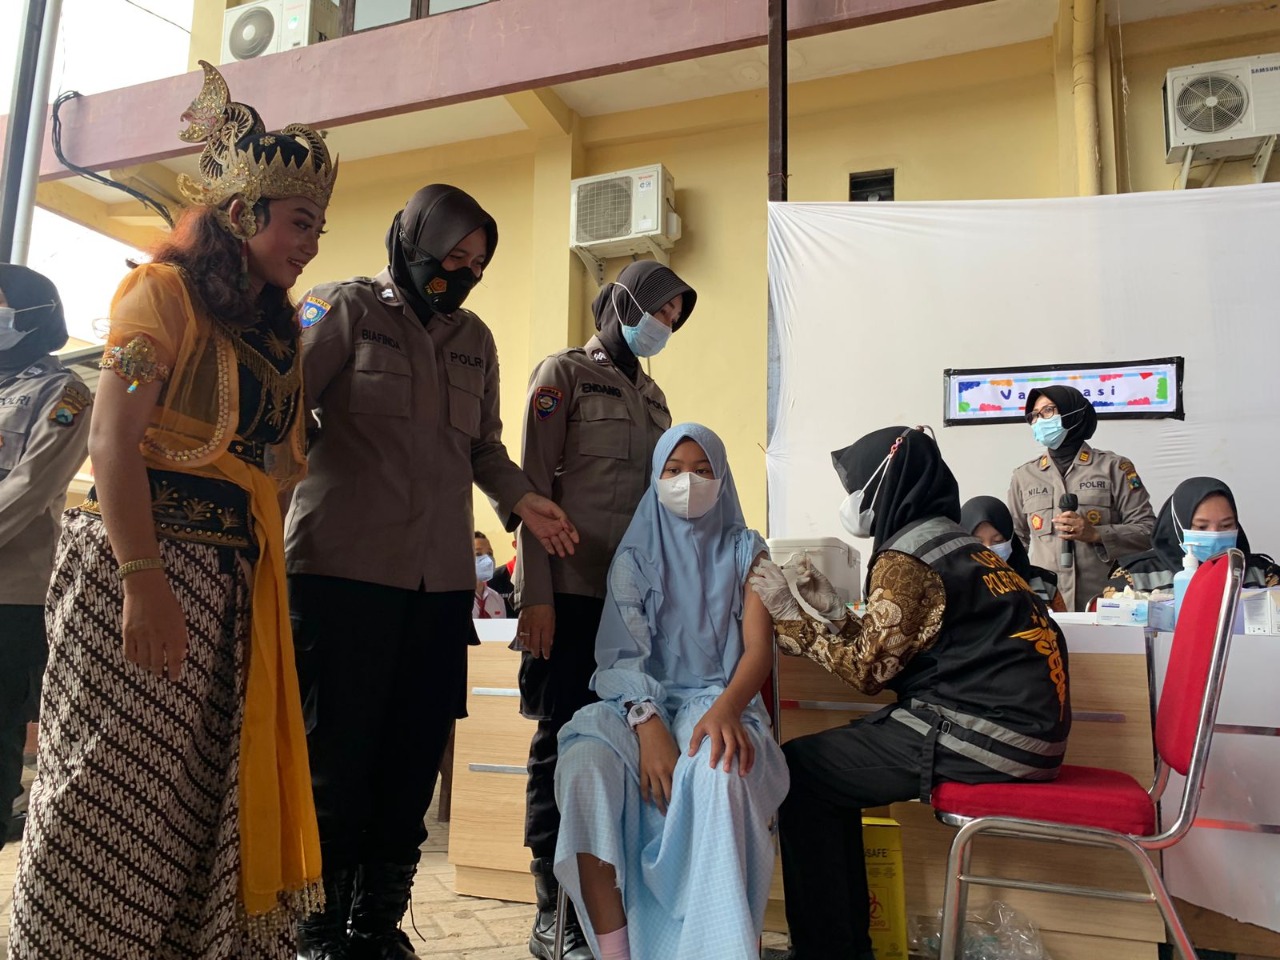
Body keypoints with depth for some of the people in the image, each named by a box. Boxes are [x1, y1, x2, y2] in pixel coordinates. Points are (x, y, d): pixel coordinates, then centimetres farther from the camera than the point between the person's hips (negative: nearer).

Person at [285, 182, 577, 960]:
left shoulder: (475, 339, 16)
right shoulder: (347, 309, 2)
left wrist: (520, 498, 5)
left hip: (441, 580, 5)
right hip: (344, 570, -4)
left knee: (414, 761, 10)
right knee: (337, 757, 3)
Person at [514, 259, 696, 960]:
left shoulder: (652, 396, 20)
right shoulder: (565, 373, 1)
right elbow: (534, 485, -7)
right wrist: (535, 594, -15)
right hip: (572, 591, -6)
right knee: (562, 744, -1)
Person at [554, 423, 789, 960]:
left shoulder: (745, 552, 12)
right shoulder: (636, 554, 12)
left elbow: (759, 648, -1)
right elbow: (622, 651, 0)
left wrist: (725, 708, -24)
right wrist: (647, 723, -21)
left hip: (717, 700, -1)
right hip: (641, 701, 1)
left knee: (719, 772, -38)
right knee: (585, 768, -32)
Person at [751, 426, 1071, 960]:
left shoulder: (905, 558, -13)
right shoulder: (948, 542, 15)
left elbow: (867, 671, -10)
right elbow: (886, 652, 15)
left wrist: (790, 616, -5)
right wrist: (832, 611, 10)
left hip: (983, 734, -10)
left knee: (798, 770, -2)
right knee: (828, 755, 16)